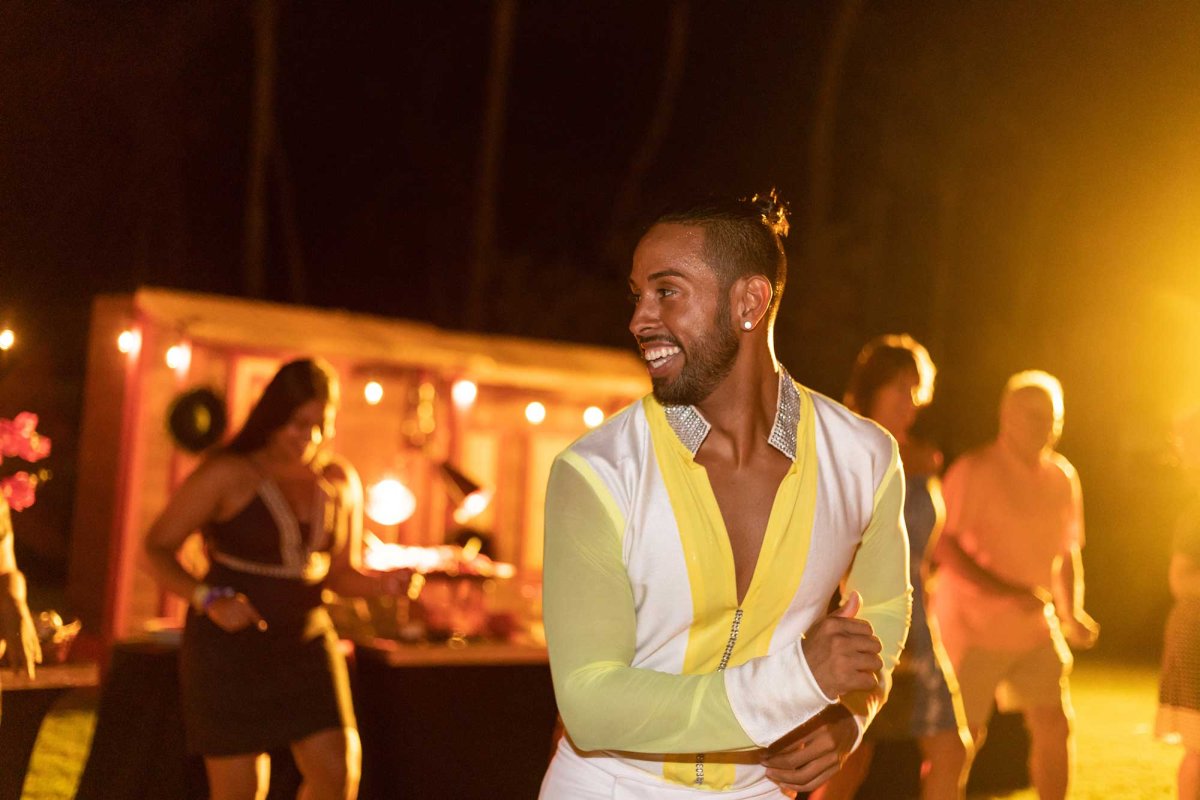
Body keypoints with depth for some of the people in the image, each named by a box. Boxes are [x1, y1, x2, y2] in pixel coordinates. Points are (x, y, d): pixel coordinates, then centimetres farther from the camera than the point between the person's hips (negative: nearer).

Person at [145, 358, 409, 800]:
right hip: (229, 647, -5)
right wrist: (209, 599, -25)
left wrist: (383, 581, -9)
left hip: (305, 643, 5)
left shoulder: (341, 483, 4)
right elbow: (157, 548, -9)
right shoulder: (227, 476, -12)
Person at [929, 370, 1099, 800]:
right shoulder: (974, 471, -14)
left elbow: (1067, 554, 15)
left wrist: (1073, 613, 0)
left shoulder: (1062, 477, 5)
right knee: (962, 736, -3)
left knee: (1055, 725, 2)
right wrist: (1009, 591, -25)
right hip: (973, 624, -6)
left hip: (1035, 627, 6)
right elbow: (942, 545, -18)